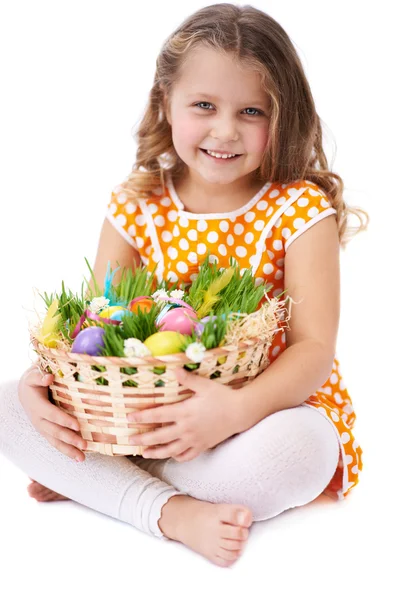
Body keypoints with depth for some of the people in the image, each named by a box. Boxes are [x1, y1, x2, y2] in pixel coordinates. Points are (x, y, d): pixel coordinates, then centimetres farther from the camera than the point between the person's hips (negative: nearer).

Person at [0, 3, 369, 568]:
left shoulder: (302, 211, -11)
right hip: (151, 410, 3)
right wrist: (46, 374, -22)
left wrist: (239, 409, -37)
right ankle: (170, 510, -24)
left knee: (296, 448, -39)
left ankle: (96, 481, -16)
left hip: (271, 407, -3)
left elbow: (315, 346, -17)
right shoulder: (136, 206, 0)